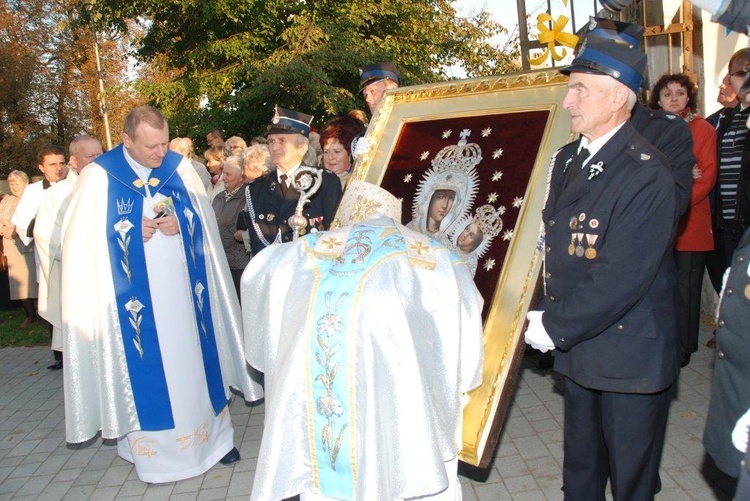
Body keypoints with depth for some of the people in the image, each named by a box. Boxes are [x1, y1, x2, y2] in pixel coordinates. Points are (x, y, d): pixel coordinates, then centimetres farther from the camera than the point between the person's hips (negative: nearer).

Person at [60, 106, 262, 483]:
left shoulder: (181, 167, 1)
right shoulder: (99, 176, -6)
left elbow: (204, 221, 7)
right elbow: (82, 238, -4)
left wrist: (179, 223, -13)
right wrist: (134, 231, -15)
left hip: (183, 287, 2)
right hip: (135, 292, -2)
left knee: (194, 357, 11)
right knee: (144, 366, 6)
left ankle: (212, 434, 26)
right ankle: (153, 447, 24)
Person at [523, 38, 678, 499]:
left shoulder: (647, 174, -20)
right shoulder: (568, 159, 7)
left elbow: (621, 277, -24)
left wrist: (556, 327, -17)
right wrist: (548, 313, 0)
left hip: (630, 354, -7)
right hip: (578, 345, 7)